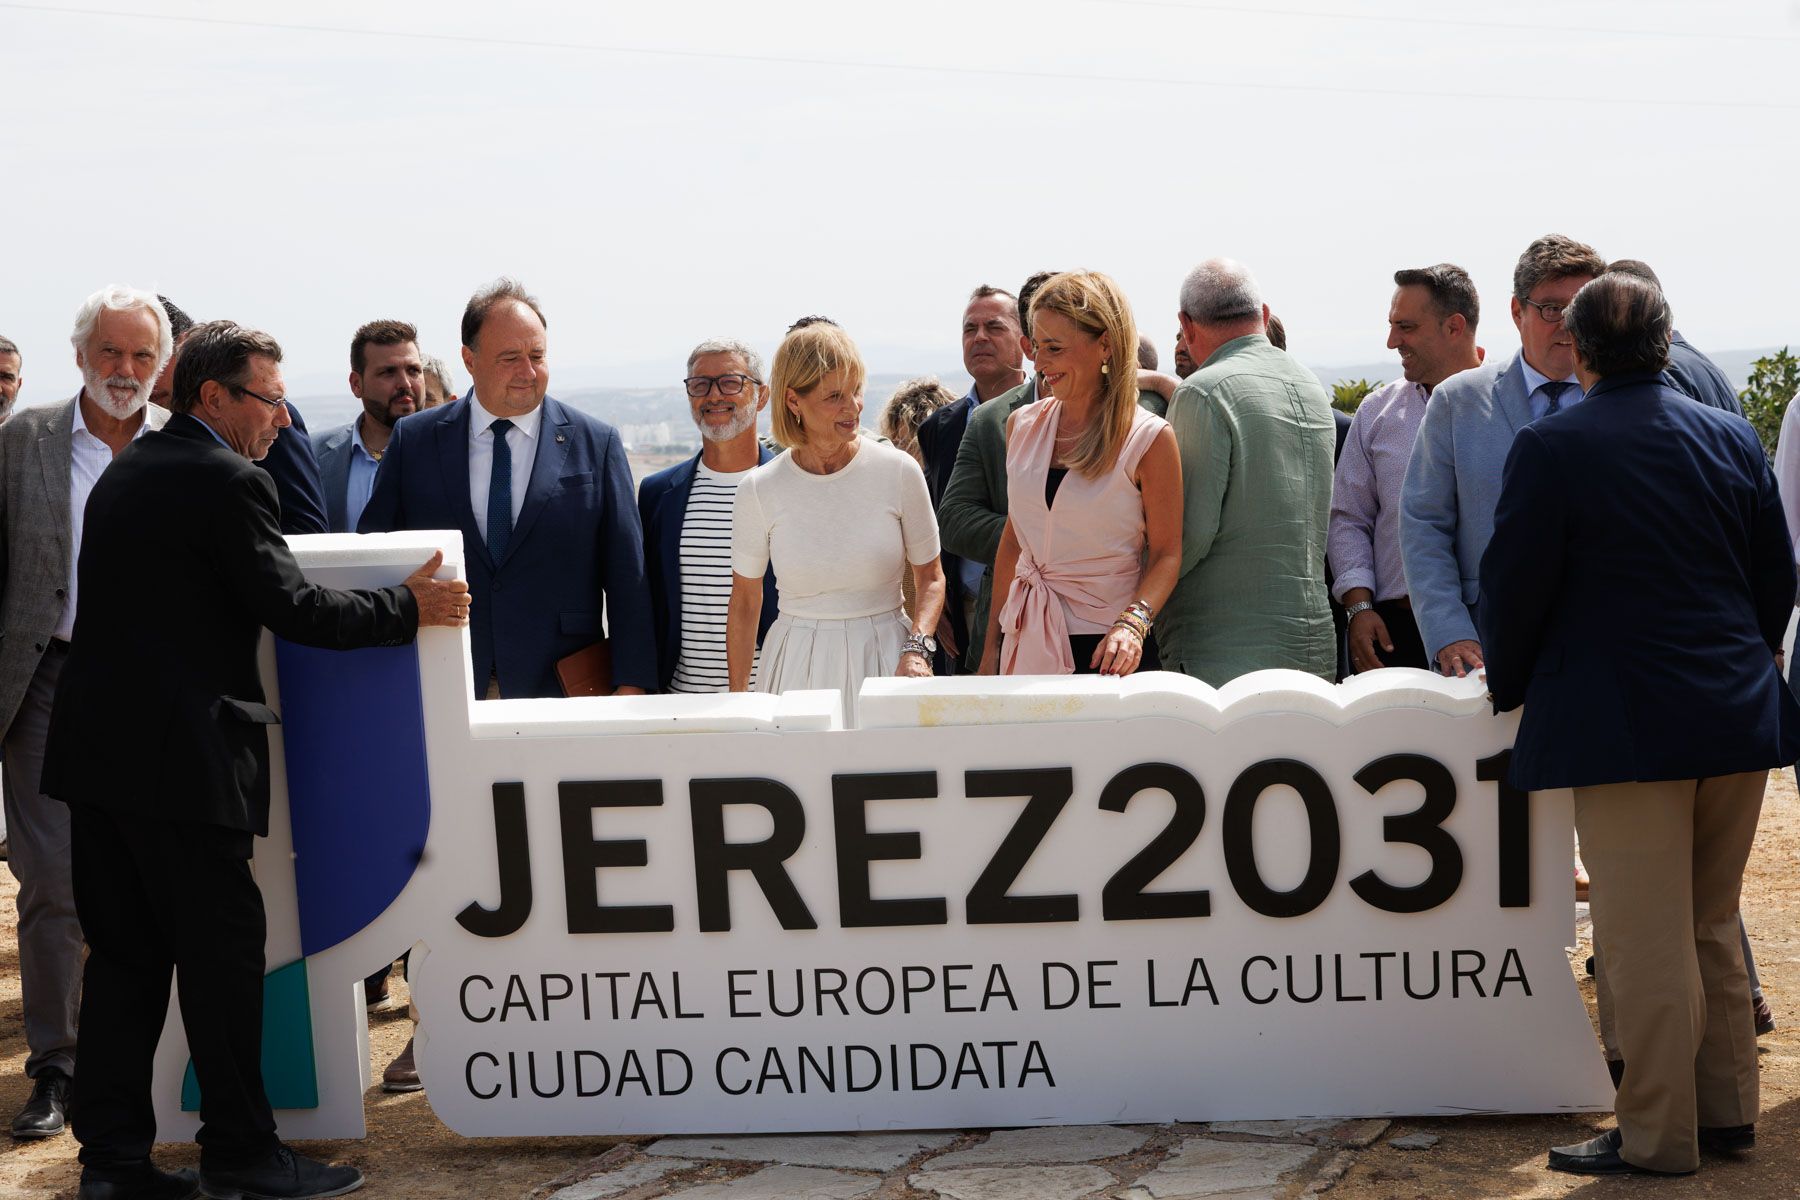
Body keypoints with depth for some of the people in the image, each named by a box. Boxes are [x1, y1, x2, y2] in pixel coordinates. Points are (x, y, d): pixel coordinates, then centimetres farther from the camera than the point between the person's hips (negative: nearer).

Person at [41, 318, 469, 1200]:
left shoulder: (125, 473, 16)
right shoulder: (227, 482, -12)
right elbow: (291, 607, -15)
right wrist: (408, 608, -4)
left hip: (95, 748, 9)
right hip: (182, 756, -9)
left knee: (125, 952, 12)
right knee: (222, 951, 0)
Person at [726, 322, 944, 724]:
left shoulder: (899, 472, -4)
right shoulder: (759, 490, -3)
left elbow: (931, 578, 5)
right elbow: (745, 601, 7)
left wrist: (917, 649, -12)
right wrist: (738, 699, 7)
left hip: (884, 658, 0)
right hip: (797, 668, 0)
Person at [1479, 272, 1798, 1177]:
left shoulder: (1551, 449, -10)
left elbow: (1515, 587, -8)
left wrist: (1507, 687, 8)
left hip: (1623, 722, -6)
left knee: (1647, 942, -1)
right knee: (1711, 928, 18)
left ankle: (1656, 1138, 5)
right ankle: (1727, 1112, 24)